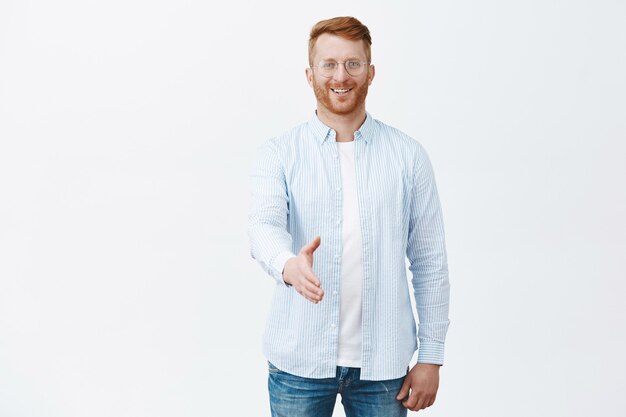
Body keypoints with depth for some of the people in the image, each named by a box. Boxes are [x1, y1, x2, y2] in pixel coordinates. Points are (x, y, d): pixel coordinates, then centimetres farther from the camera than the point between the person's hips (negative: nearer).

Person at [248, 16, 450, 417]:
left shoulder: (408, 156, 1)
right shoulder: (279, 155, -1)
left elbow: (430, 261, 3)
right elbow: (265, 226, -18)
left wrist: (431, 357, 0)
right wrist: (288, 265, -41)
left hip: (382, 362, 1)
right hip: (300, 360, 0)